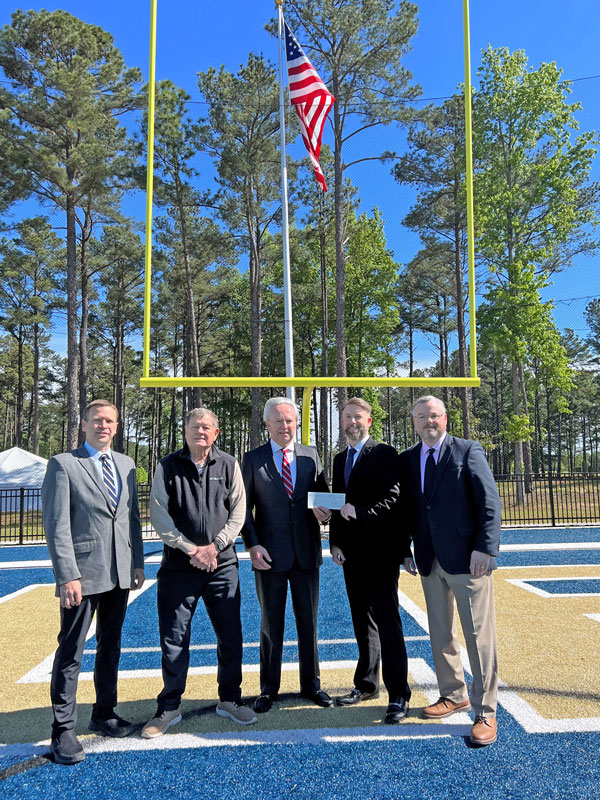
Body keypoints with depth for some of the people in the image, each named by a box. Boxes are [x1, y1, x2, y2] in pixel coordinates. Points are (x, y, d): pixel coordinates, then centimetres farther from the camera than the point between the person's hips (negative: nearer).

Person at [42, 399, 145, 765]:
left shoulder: (126, 465, 11)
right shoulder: (63, 464, -6)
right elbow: (57, 526, -11)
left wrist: (138, 563, 10)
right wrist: (68, 576, -16)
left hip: (120, 573, 6)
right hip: (83, 573, -6)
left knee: (110, 646, 17)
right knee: (71, 652, 3)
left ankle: (104, 714, 33)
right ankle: (64, 730, 16)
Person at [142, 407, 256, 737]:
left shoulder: (228, 465, 4)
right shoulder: (167, 466, 1)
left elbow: (238, 512, 2)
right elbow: (158, 515, -3)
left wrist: (215, 546, -9)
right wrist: (190, 549, -10)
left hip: (222, 564, 1)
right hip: (178, 566, -1)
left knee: (230, 636, 9)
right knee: (173, 639, 6)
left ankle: (229, 699, 28)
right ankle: (169, 707, 24)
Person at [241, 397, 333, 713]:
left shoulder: (311, 455, 7)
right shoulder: (252, 459, 0)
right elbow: (245, 507, -1)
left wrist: (321, 508, -11)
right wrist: (252, 545, -11)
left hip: (306, 553, 2)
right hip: (270, 554, -2)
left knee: (309, 621, 12)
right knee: (271, 624, 10)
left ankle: (311, 684, 28)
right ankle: (268, 689, 25)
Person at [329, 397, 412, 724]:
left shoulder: (384, 453, -7)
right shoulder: (340, 459, 15)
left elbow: (393, 498, -15)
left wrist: (359, 512, -24)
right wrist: (335, 543, 8)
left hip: (380, 551, -7)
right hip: (352, 553, 7)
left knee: (387, 620, -5)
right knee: (362, 621, 15)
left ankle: (398, 696, 4)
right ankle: (366, 685, 28)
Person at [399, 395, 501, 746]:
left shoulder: (468, 451, -4)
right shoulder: (407, 460, 9)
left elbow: (490, 502, -9)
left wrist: (485, 548, -16)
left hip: (467, 558, -5)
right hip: (430, 560, 5)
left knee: (479, 635, 0)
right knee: (440, 634, 15)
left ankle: (486, 713, 13)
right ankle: (454, 695, 34)